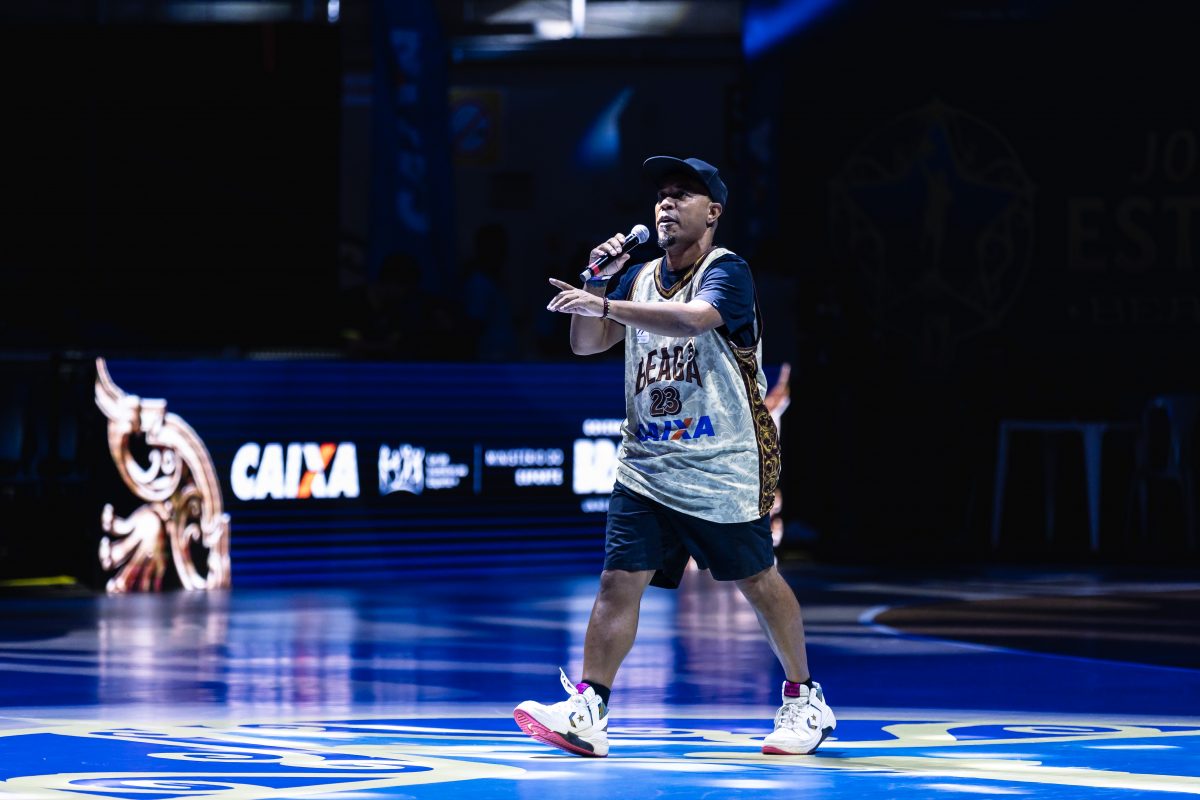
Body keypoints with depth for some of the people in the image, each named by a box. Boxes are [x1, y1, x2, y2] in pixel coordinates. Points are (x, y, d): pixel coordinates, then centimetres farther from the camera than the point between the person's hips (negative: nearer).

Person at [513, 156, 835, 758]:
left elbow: (694, 319, -32)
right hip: (646, 465, 5)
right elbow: (586, 343, 10)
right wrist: (597, 279, -5)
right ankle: (586, 711, -10)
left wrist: (605, 305, -36)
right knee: (619, 580, -6)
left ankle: (805, 701, 20)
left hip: (723, 468, -5)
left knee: (758, 583, 5)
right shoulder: (640, 277, 12)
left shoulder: (727, 272, -11)